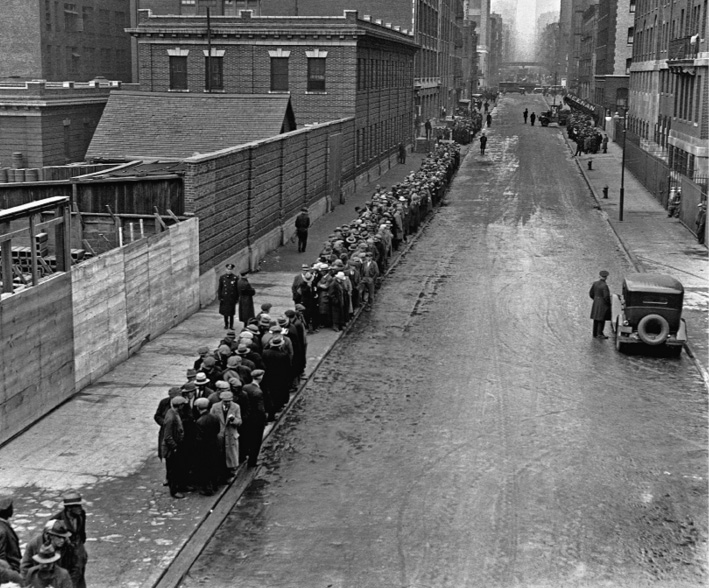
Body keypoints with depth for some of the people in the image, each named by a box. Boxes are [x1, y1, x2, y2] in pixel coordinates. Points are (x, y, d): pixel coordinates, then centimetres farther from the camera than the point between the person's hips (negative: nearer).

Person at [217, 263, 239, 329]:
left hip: (232, 298, -1)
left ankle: (231, 325, 15)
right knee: (225, 311, 8)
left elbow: (237, 289, 3)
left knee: (231, 312, 4)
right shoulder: (222, 278, -1)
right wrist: (220, 297, -2)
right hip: (225, 298, 1)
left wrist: (237, 298, 0)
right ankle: (226, 324, 22)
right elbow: (220, 288, 2)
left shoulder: (235, 278, -2)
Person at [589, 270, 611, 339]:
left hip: (596, 303, 7)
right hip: (603, 304, -7)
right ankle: (599, 334, -2)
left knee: (596, 319, 15)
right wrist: (609, 303, -7)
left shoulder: (595, 283, -1)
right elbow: (606, 296, -24)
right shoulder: (604, 286, -21)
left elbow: (591, 293, 6)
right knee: (601, 319, -1)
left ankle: (595, 333, 23)